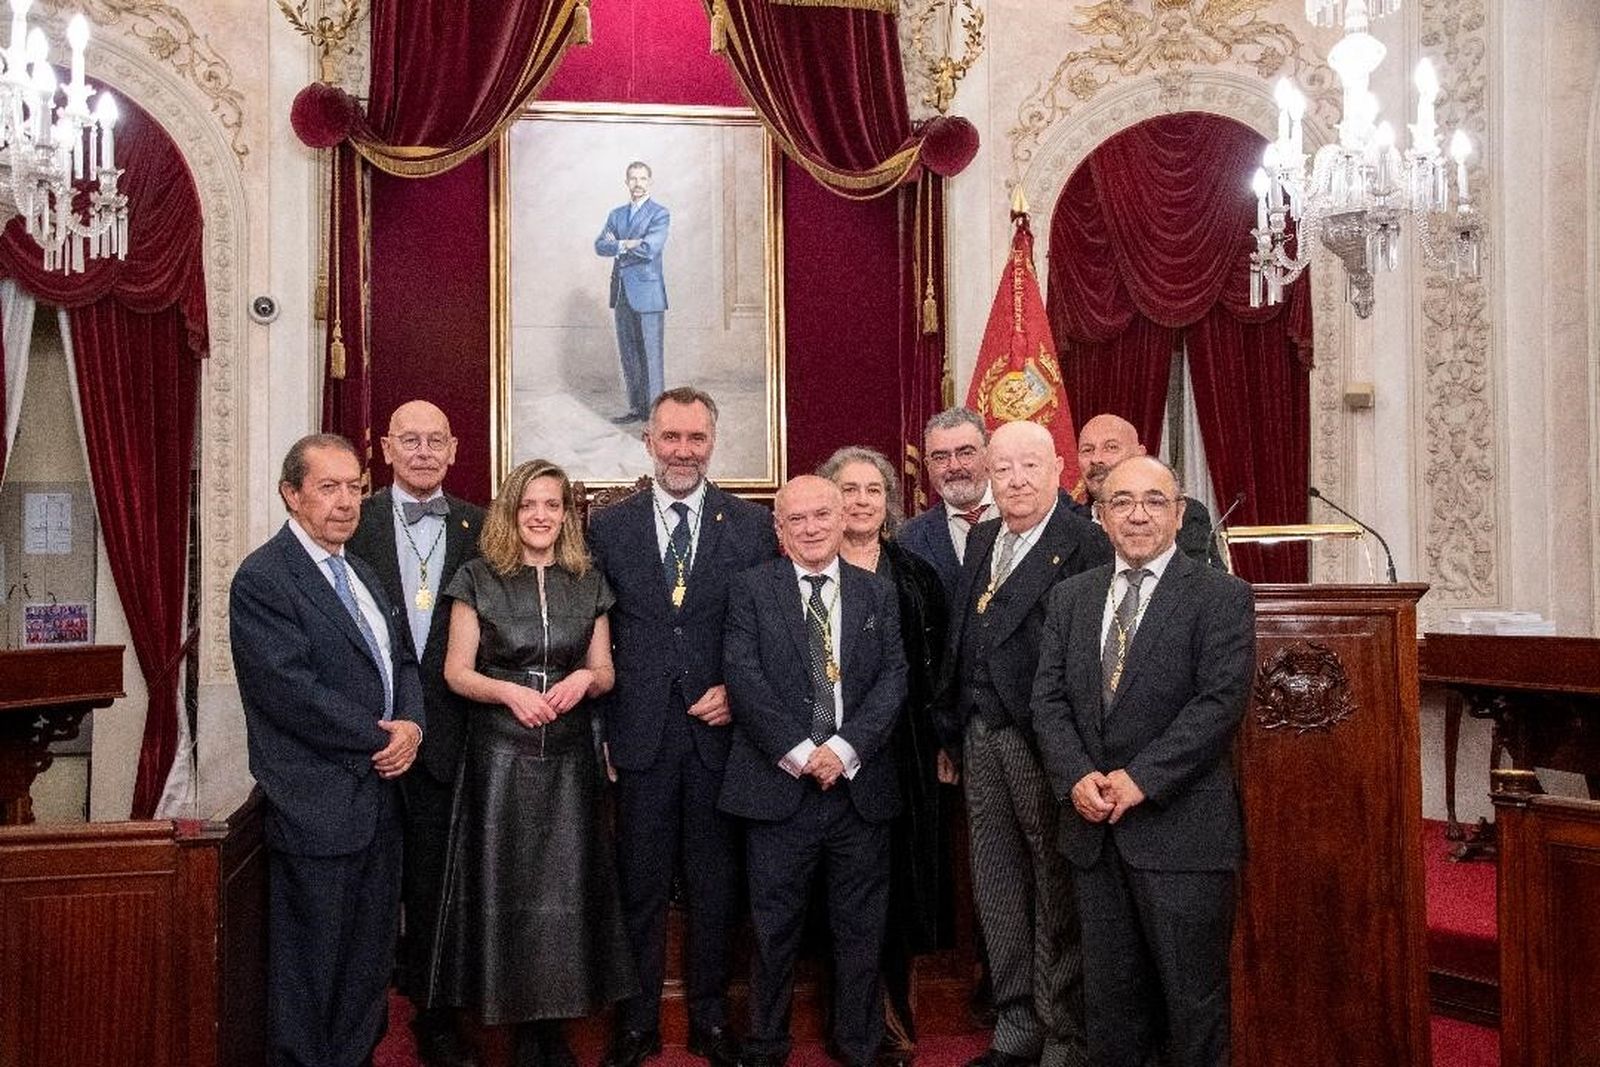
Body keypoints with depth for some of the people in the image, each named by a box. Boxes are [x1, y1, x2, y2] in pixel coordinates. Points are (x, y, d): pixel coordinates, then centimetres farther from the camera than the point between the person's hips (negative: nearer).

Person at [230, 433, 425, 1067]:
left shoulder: (360, 574, 15)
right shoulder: (262, 579, -13)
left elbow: (400, 660, 15)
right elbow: (293, 690, -21)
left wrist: (409, 723, -5)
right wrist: (379, 737, -13)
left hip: (377, 795, 8)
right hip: (318, 806, -8)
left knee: (369, 962, 17)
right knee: (313, 970, 5)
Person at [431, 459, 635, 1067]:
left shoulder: (588, 583, 7)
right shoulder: (479, 579, 0)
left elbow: (605, 672, 11)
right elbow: (456, 672, -1)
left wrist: (585, 678, -11)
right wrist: (509, 691, -18)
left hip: (569, 756, 2)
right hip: (500, 754, -2)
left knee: (565, 888, 4)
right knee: (508, 886, 2)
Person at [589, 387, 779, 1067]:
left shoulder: (752, 525, 2)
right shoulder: (609, 526, 4)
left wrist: (739, 691, -9)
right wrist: (599, 727, 0)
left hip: (719, 729, 0)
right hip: (641, 731, 0)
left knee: (715, 884, 11)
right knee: (640, 884, 10)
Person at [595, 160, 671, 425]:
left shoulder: (660, 214, -3)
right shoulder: (616, 214, 16)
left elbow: (649, 248, -17)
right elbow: (600, 246, 3)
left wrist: (618, 244, -5)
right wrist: (628, 245, -12)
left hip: (648, 293, -6)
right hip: (622, 293, 6)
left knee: (650, 354, -5)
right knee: (628, 354, 10)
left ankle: (654, 411, -1)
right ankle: (636, 408, 18)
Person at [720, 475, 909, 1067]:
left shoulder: (878, 595, 9)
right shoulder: (751, 589, 1)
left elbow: (893, 679, 1)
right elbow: (744, 678, -7)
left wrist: (845, 748, -12)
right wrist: (798, 751, -14)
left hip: (859, 783, 2)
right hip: (778, 783, -2)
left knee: (861, 926, 11)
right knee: (774, 925, 7)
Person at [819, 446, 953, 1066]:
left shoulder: (917, 575, 9)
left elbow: (937, 667, 11)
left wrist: (942, 743, 6)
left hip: (905, 751, 3)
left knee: (899, 876, 7)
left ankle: (892, 1016, 22)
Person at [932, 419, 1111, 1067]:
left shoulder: (1085, 546, -11)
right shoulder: (981, 539, 14)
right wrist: (951, 727, 11)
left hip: (1043, 741, -7)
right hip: (980, 738, 7)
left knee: (1056, 892, 6)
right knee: (996, 888, 15)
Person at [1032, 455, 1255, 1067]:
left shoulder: (1221, 597, -3)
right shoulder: (1070, 597, 11)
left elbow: (1220, 702, -13)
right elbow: (1048, 698, 6)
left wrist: (1141, 778, -18)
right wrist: (1077, 776, -10)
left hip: (1181, 828, -4)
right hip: (1094, 830, 4)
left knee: (1193, 1001, 7)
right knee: (1109, 997, 15)